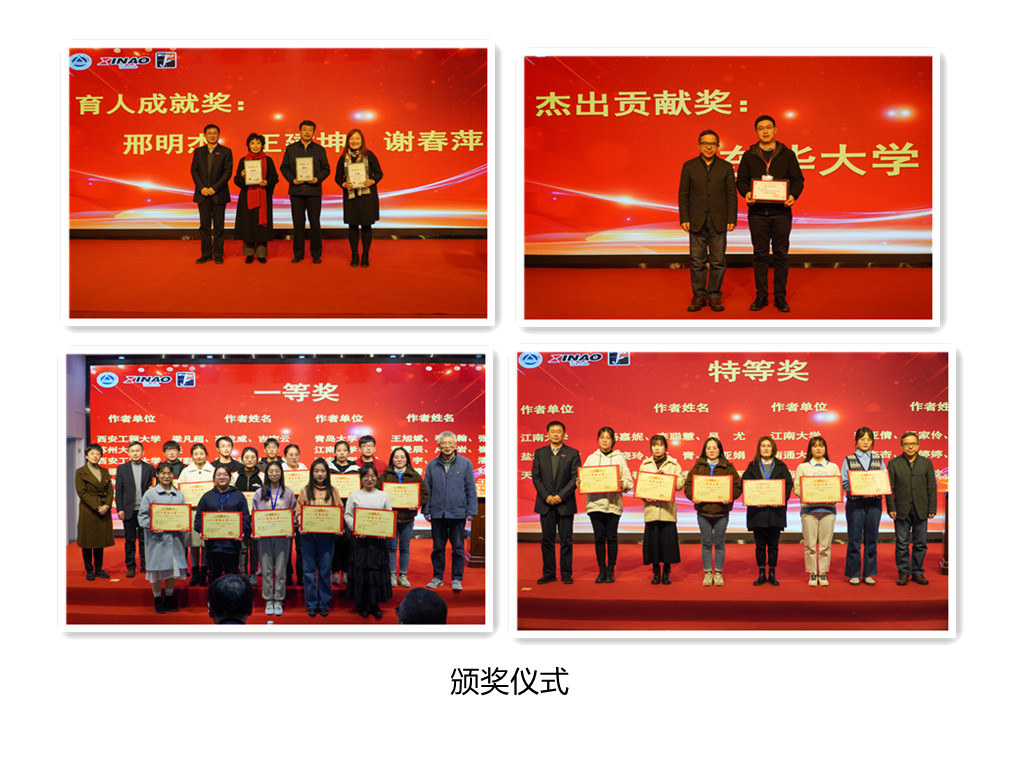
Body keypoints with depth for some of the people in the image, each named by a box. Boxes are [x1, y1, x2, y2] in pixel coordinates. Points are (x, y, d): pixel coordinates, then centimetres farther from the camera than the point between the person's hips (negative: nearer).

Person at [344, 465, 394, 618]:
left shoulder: (383, 496, 10)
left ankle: (375, 605, 8)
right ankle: (361, 605, 9)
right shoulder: (354, 496, 6)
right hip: (360, 539, -1)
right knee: (360, 570, 0)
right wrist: (355, 529, -13)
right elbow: (348, 515, 2)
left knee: (377, 570, 1)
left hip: (378, 539, 1)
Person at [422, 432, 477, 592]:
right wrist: (426, 510, 5)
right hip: (437, 513, 2)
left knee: (458, 548, 2)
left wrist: (471, 511, -2)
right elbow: (427, 489, 10)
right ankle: (438, 577, 20)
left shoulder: (465, 464, 1)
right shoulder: (432, 465, 5)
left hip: (458, 513, -2)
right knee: (438, 547, 9)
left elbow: (471, 489, 3)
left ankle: (457, 579, 10)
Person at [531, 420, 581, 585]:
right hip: (546, 503, 2)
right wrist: (546, 496, -9)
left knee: (566, 540, 1)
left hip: (565, 503, -2)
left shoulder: (572, 453, 2)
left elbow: (575, 478, -4)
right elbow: (536, 477, 4)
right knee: (547, 539, 4)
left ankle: (566, 574, 8)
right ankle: (548, 573, 11)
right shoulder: (539, 453, 8)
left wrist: (561, 496, -14)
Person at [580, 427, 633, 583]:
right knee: (599, 538, 2)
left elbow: (628, 481, 4)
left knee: (611, 537, -1)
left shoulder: (619, 458, 8)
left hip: (613, 503, -1)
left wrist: (622, 484, -16)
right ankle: (601, 570, 10)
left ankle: (611, 570, 9)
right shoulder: (591, 458, 13)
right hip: (595, 502, 1)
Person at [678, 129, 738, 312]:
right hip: (697, 221, 0)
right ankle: (699, 296, 9)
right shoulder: (689, 166, 6)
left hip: (718, 221, 0)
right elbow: (683, 195, 5)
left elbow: (731, 195, 4)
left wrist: (731, 220, -3)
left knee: (718, 261, 1)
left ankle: (714, 296, 9)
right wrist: (684, 219, -3)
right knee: (697, 261, 1)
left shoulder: (726, 167, 6)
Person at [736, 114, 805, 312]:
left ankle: (780, 296, 9)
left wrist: (793, 195, -13)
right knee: (760, 255, 5)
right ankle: (761, 296, 12)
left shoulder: (787, 154, 6)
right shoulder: (749, 156, 8)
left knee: (781, 255, 2)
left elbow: (798, 179, 6)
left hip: (781, 212, -1)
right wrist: (746, 193, -12)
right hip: (757, 212, 1)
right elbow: (741, 180, 9)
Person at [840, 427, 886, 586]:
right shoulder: (849, 460, 4)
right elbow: (844, 482, -2)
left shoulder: (878, 459, 11)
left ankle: (869, 573, 12)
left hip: (874, 503, 2)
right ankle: (854, 574, 7)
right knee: (854, 539, -2)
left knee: (872, 539, 5)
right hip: (855, 502, -2)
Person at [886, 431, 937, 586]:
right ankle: (903, 573, 9)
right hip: (902, 510, -1)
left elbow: (931, 487, 7)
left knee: (921, 543, 5)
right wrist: (891, 508, -6)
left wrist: (932, 508, 0)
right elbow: (889, 487, 2)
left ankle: (917, 572, 14)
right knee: (902, 543, 1)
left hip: (921, 509, 1)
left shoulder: (926, 463, 7)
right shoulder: (894, 463, 4)